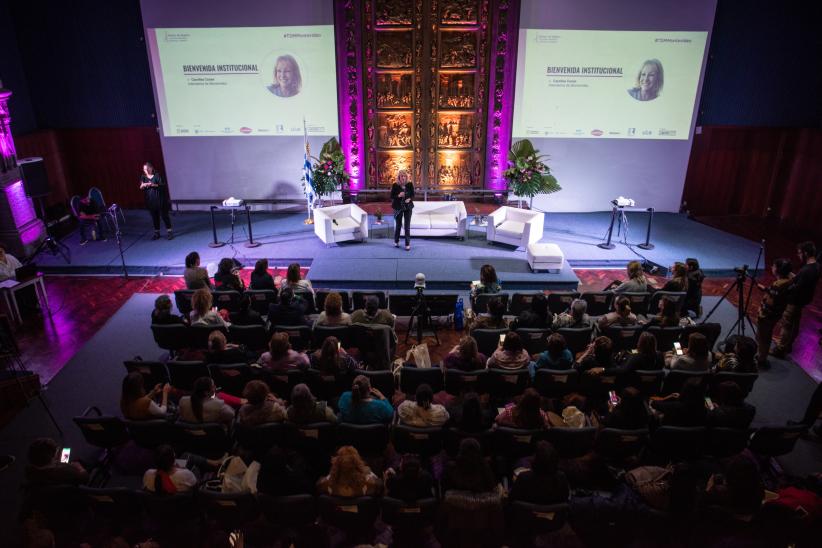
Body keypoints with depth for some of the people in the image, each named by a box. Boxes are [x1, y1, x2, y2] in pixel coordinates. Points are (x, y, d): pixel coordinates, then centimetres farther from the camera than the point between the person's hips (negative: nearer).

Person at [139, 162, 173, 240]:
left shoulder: (157, 175, -4)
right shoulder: (143, 177, 7)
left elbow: (162, 185, -10)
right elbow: (140, 188, 3)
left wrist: (153, 185, -25)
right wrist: (142, 186, -20)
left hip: (159, 199, -4)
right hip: (150, 200, 4)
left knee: (164, 215, -2)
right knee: (154, 216, 8)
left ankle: (169, 232, 3)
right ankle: (157, 232, 17)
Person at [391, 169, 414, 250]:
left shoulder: (410, 184, -3)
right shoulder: (395, 185, -7)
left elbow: (413, 195, 4)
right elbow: (392, 197, -3)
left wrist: (410, 199, -17)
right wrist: (398, 196, -21)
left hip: (408, 207, 0)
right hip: (398, 207, 0)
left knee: (407, 226, -1)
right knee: (398, 225, 12)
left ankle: (408, 244, 5)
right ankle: (396, 241, 31)